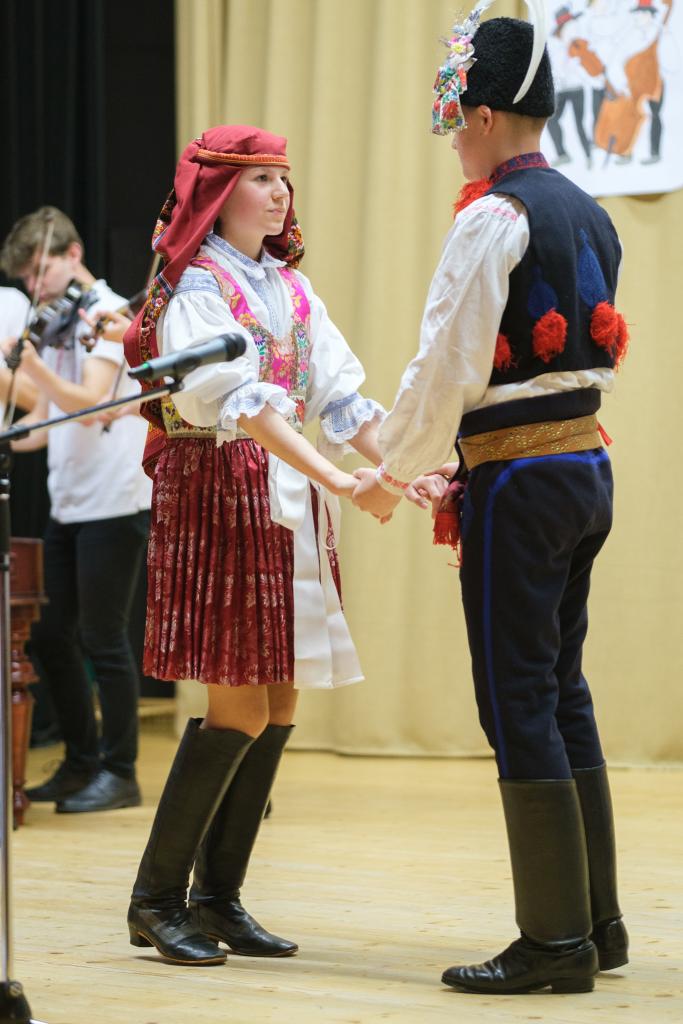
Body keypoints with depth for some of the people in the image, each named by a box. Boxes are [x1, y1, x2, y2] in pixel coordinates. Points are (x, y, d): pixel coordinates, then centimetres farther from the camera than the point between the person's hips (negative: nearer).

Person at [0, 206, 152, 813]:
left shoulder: (108, 313, -9)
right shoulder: (59, 326, 16)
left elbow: (88, 404, -22)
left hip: (113, 504, -9)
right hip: (68, 505, 9)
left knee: (103, 639, -5)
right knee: (52, 637, 11)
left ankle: (121, 773, 4)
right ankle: (83, 765, 21)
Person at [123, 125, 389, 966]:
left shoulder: (291, 287, 16)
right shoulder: (197, 286, -8)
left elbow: (340, 394, 9)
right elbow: (241, 399, -22)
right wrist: (337, 478, -32)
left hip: (291, 501, 8)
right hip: (220, 494, -7)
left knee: (278, 706, 4)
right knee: (240, 705, -11)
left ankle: (219, 897, 12)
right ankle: (157, 898, -2)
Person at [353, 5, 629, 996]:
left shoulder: (493, 219, -15)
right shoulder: (588, 215, 13)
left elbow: (449, 366, -17)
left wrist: (389, 473, -3)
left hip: (520, 478, -9)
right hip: (587, 460, 9)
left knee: (519, 702, -4)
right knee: (562, 692, 15)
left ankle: (554, 941, -2)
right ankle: (597, 922, 19)